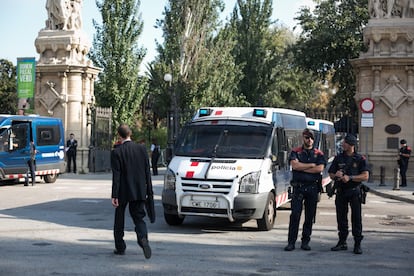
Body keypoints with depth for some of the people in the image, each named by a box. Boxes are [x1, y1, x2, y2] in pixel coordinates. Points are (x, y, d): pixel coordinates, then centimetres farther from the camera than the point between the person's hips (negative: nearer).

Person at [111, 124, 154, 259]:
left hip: (123, 192, -2)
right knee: (138, 218, 8)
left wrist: (114, 196, -10)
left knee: (119, 219, 15)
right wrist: (149, 192, 8)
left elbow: (116, 176, -12)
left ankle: (120, 247, 21)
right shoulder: (142, 149, 1)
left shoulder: (116, 152, -9)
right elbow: (147, 172, 2)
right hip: (139, 191, 3)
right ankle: (143, 238, -20)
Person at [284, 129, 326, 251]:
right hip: (298, 187, -2)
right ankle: (291, 242, -3)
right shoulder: (295, 152, 7)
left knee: (310, 216, 5)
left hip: (313, 187, 2)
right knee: (295, 215, -6)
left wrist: (302, 168, -8)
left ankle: (305, 242, 13)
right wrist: (312, 165, -7)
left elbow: (320, 168, -8)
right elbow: (294, 165, -11)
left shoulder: (319, 154, 9)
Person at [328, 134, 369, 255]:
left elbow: (365, 176, -9)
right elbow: (331, 174, 12)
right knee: (341, 217, 8)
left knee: (356, 218, -4)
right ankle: (342, 242, 18)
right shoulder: (338, 158, 9)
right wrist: (336, 175, -11)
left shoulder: (360, 159, -1)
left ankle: (357, 244, 3)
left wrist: (350, 177, -18)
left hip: (354, 191, -3)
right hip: (340, 191, 3)